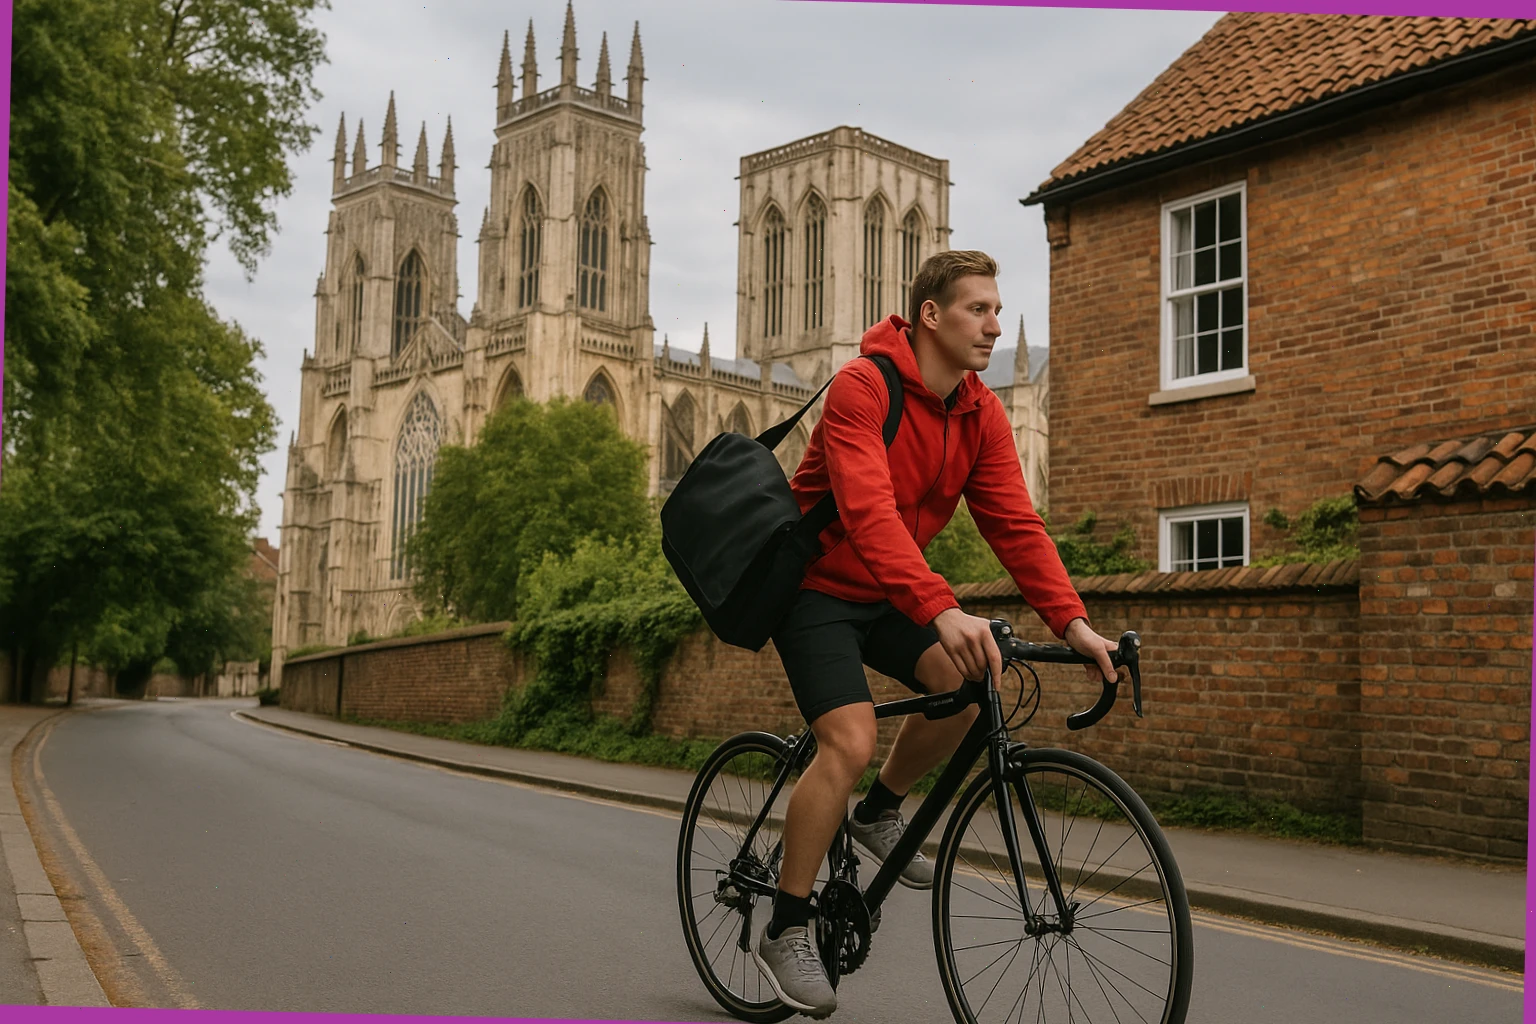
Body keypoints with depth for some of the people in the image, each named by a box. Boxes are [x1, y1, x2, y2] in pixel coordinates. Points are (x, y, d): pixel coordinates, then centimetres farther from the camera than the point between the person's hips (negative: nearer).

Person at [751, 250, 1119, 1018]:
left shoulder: (983, 415, -2)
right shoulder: (862, 387, -23)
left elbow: (1015, 524, -7)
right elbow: (868, 511, -36)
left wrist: (1072, 622, -20)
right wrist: (941, 611, -48)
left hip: (888, 594, 7)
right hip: (818, 586, -6)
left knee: (969, 681, -17)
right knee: (851, 740, -22)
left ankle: (879, 812, 11)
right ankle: (786, 931, -5)